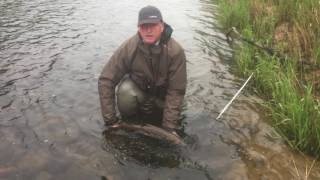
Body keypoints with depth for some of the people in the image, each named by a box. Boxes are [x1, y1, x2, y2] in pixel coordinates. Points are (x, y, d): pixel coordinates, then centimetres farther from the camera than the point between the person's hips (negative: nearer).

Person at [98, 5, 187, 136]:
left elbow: (176, 91, -23)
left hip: (162, 95, 1)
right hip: (137, 88, -1)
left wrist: (169, 126, -26)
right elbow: (106, 81, -22)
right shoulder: (128, 48, -25)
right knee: (125, 91, -33)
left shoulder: (175, 51, -27)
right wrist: (110, 120, -24)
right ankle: (128, 123, -2)